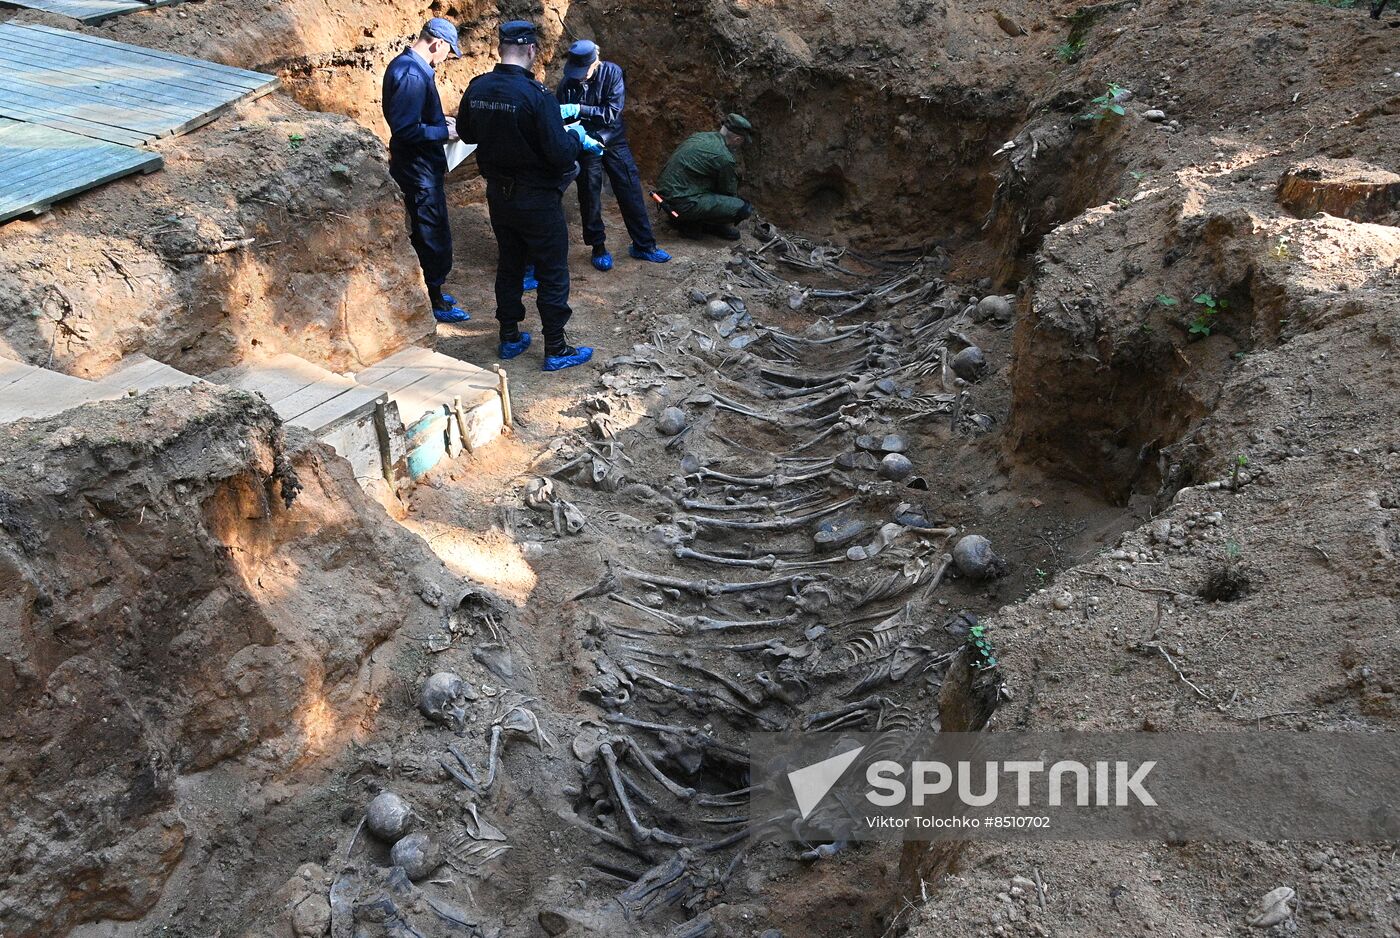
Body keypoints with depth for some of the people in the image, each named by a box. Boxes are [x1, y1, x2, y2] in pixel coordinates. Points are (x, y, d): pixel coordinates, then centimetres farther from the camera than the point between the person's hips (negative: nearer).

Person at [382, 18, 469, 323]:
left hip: (417, 166, 10)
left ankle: (430, 291, 32)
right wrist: (445, 132, -17)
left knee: (423, 232, 19)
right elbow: (406, 129, -28)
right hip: (420, 170, -10)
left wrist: (440, 120, 11)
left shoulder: (405, 64, 8)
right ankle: (434, 303, 12)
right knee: (433, 235, 1)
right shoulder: (413, 74, -24)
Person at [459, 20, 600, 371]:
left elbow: (466, 134, 12)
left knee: (509, 264, 20)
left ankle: (510, 337, 29)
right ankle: (556, 350, 11)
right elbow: (559, 154, -23)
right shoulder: (536, 95, -23)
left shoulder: (477, 88, -3)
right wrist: (576, 136, -3)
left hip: (498, 194, 6)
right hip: (537, 198, -6)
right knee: (552, 273, 5)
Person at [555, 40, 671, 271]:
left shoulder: (612, 72, -15)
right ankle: (599, 248, 22)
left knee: (631, 192, 3)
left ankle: (643, 245, 15)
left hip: (614, 141, 0)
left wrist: (580, 110, -28)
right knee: (590, 198, 5)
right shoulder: (568, 83, -12)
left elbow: (612, 112, -21)